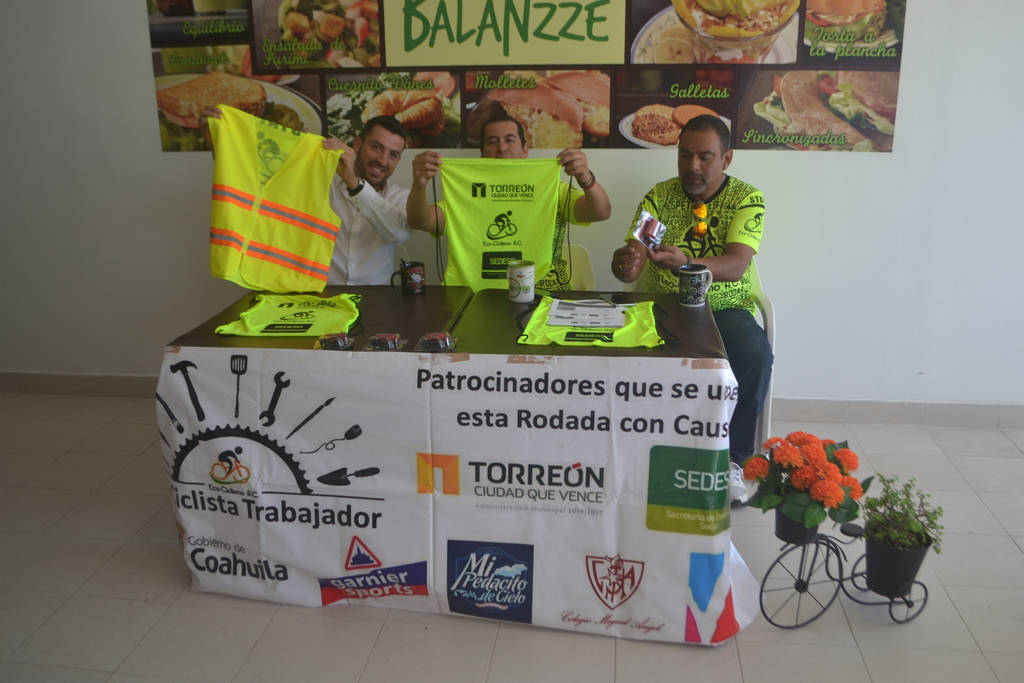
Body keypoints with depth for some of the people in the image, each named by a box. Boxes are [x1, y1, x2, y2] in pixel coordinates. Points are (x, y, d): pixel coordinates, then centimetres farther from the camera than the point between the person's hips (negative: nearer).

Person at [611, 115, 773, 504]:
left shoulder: (746, 199, -5)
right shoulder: (660, 197, 0)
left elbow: (736, 265, -22)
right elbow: (630, 266, -9)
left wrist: (686, 262, -42)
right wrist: (625, 262, -35)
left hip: (725, 308, -1)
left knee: (756, 356, -30)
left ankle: (731, 460, -9)